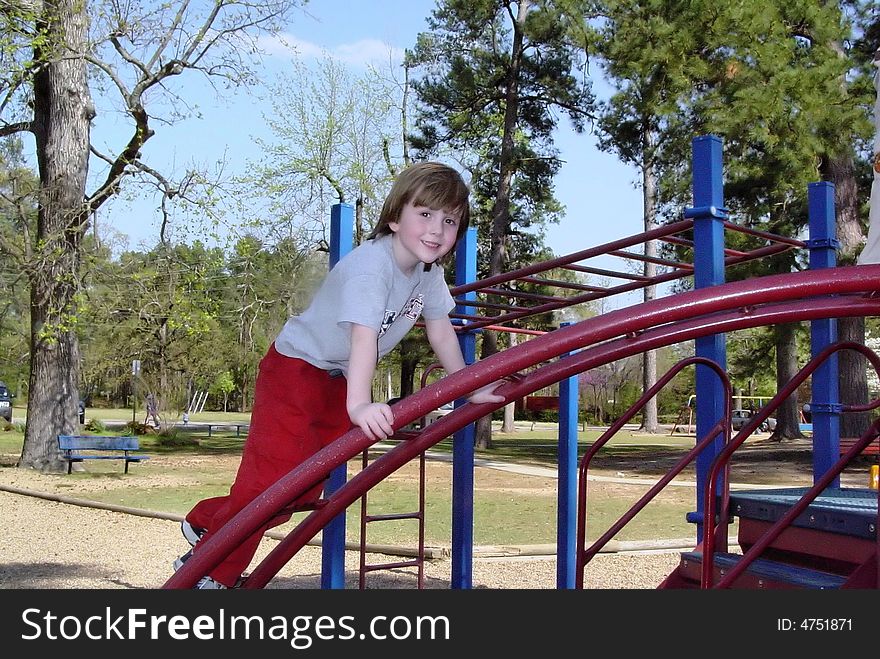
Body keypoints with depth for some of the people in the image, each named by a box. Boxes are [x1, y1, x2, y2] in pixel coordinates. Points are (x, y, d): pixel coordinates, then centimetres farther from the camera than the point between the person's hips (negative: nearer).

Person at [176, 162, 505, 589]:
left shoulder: (429, 272, -4)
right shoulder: (370, 264, -30)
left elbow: (441, 330, 5)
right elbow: (364, 334, -42)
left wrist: (470, 389, 5)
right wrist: (360, 405, -52)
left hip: (340, 379, 8)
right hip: (296, 365, -8)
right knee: (273, 477, -13)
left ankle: (209, 522, 34)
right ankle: (208, 572, 7)